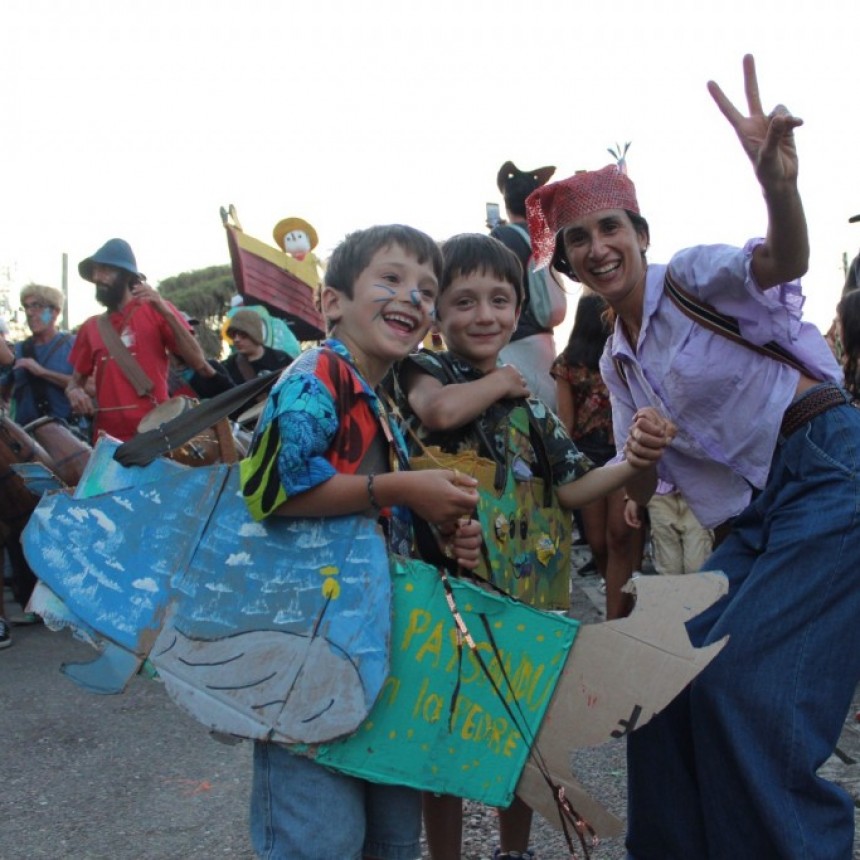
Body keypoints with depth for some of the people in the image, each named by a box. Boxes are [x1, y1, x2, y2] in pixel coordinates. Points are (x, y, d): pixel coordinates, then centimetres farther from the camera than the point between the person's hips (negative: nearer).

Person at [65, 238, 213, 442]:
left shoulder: (155, 311, 1)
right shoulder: (91, 327, 12)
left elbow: (198, 362, -8)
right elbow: (76, 381, 22)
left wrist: (166, 312, -15)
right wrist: (74, 391, -2)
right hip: (108, 439, 4)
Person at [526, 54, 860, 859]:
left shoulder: (693, 278, -6)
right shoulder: (616, 363, 13)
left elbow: (782, 261, -28)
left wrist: (778, 183, -48)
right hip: (752, 519, 7)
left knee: (743, 680, -16)